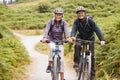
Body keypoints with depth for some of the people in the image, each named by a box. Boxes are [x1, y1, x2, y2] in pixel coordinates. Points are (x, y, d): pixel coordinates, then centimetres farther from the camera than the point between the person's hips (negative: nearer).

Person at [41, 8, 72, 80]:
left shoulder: (64, 23, -9)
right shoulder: (51, 22, -9)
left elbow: (66, 30, -27)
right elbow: (46, 30, -24)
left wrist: (68, 37, -48)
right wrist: (44, 38, -44)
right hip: (51, 40, -1)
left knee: (61, 60, -2)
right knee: (53, 48, -37)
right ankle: (49, 65, -23)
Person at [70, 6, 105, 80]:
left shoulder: (90, 20, -23)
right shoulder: (76, 21, -16)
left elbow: (97, 30, -30)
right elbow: (74, 29, -30)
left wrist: (102, 39, -44)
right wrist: (72, 36, -53)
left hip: (90, 38, -1)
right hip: (80, 38, 1)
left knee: (91, 55, -7)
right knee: (77, 46, -33)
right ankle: (76, 62, -20)